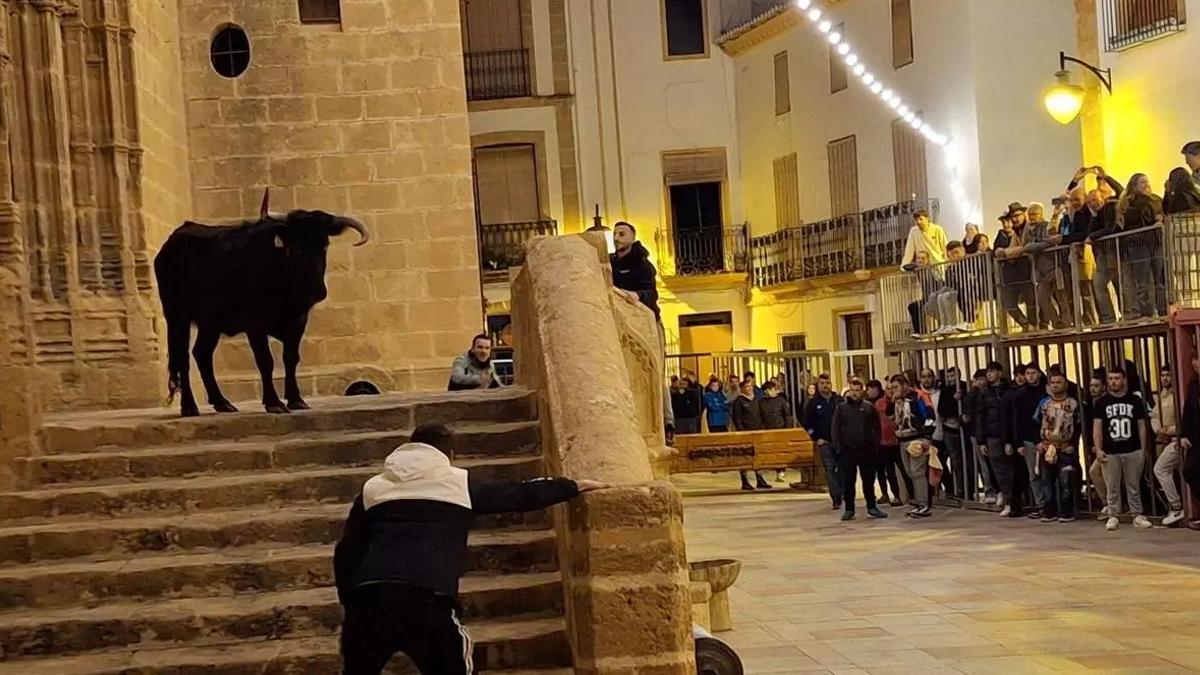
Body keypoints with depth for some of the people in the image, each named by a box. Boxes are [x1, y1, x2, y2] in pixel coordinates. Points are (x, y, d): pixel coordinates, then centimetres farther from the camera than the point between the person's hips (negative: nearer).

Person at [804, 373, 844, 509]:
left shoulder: (839, 400, 6)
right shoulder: (813, 403, 2)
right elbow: (807, 423, 4)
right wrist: (816, 439, -2)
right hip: (824, 442, -2)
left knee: (842, 469, 5)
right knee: (830, 470, -9)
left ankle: (843, 495, 17)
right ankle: (836, 499, -11)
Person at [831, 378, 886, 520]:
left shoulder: (869, 408, 5)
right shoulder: (841, 408, 3)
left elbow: (877, 428, 8)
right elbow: (834, 429, 3)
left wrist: (876, 445, -1)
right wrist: (838, 446, -5)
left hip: (867, 450, 1)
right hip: (847, 451, -1)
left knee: (869, 480, 5)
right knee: (848, 481, 3)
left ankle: (872, 507, 15)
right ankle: (849, 509, 10)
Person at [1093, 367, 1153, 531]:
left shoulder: (1135, 400, 6)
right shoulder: (1102, 402, 5)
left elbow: (1142, 426, 8)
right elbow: (1097, 427, 4)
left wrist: (1143, 449, 4)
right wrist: (1098, 449, -4)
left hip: (1133, 451, 0)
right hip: (1110, 453, 0)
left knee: (1134, 486, 5)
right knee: (1112, 487, 1)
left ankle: (1137, 515, 11)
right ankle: (1113, 516, 6)